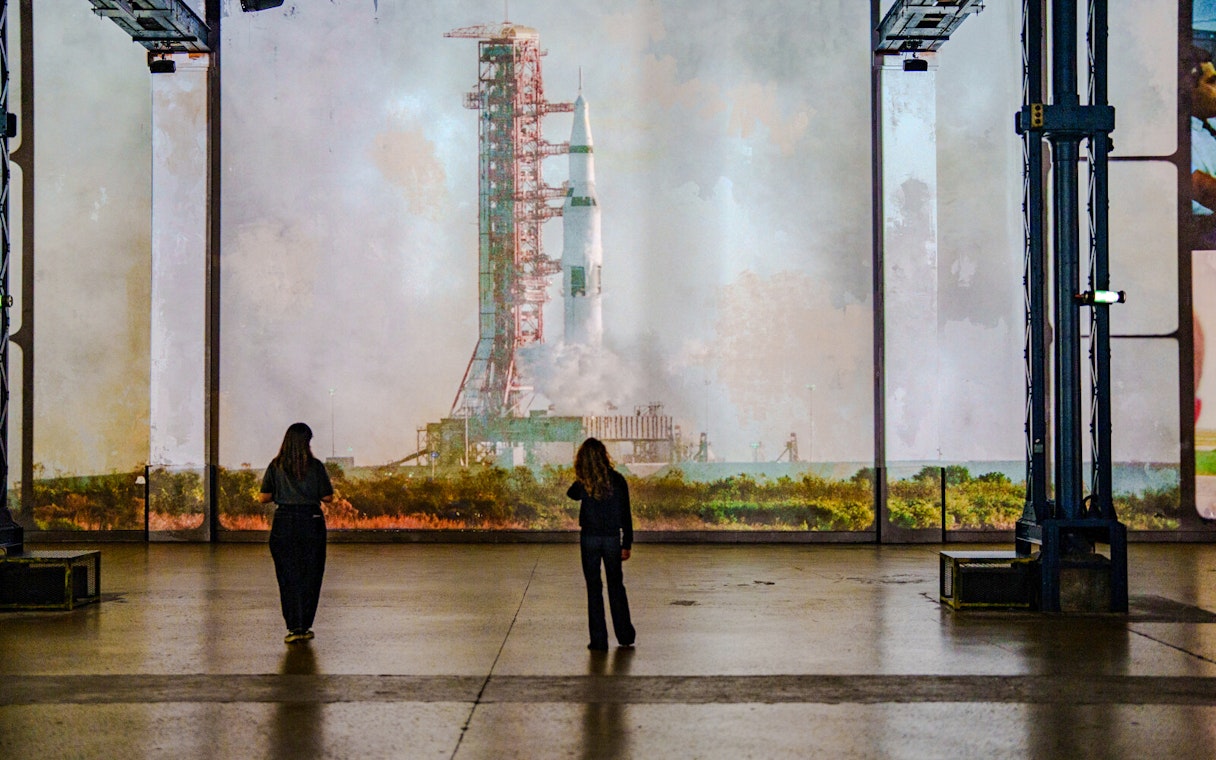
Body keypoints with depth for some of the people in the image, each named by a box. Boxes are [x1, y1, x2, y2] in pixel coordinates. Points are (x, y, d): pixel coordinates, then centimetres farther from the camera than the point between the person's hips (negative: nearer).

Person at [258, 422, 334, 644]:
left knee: (288, 576, 5)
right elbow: (328, 497, -3)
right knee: (309, 576, 8)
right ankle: (304, 627, 10)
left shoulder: (276, 466, -1)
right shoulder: (315, 466, -5)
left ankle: (294, 627, -2)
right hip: (311, 522, -1)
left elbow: (263, 497, -2)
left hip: (284, 522, 1)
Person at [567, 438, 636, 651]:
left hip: (589, 538, -1)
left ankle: (599, 640, 5)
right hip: (612, 538, 1)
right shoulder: (617, 480, -6)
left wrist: (583, 479, 5)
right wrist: (627, 544, 3)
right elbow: (626, 515, -3)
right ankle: (625, 635, 20)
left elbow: (572, 494, 16)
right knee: (616, 586, 15)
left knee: (594, 588, 6)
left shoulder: (583, 484, -9)